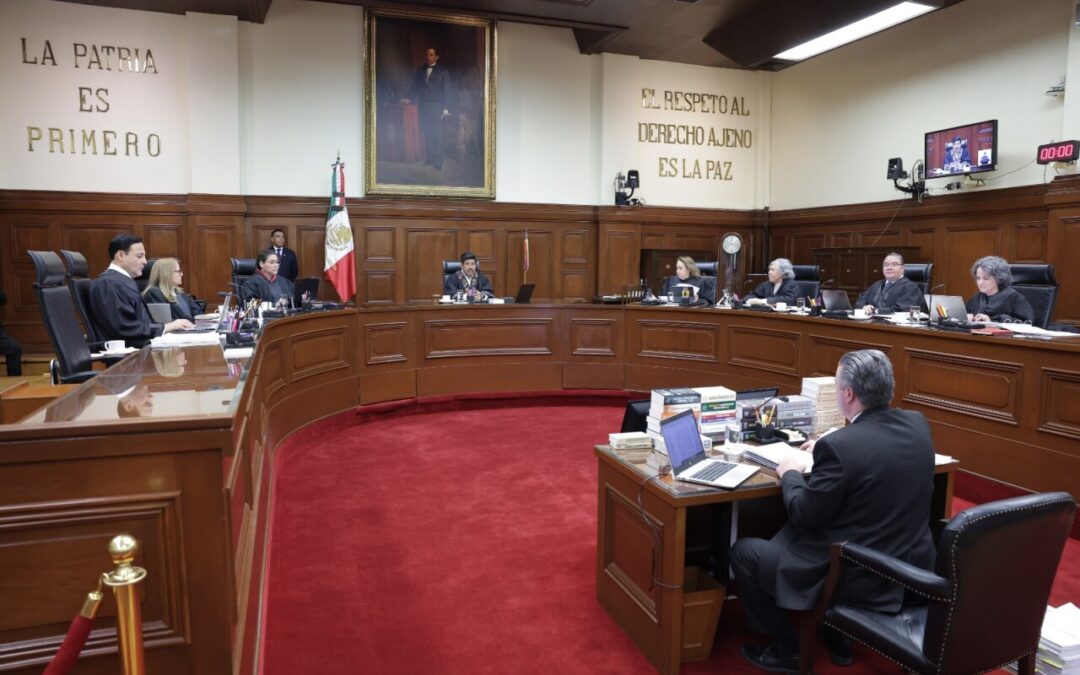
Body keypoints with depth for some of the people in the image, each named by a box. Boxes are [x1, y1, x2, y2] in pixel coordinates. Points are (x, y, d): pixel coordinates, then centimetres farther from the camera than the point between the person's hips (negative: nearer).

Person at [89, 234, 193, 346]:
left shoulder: (125, 281, 19)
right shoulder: (107, 283, -10)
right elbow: (126, 328, -18)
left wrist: (172, 324, 0)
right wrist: (165, 327, -12)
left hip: (143, 344, 9)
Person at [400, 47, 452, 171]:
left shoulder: (442, 72, 5)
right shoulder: (420, 71, 14)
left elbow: (446, 91, 0)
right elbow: (415, 87, 14)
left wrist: (445, 108, -8)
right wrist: (408, 98, -2)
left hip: (436, 106, -3)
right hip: (423, 106, 3)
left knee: (437, 134, -7)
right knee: (426, 134, 0)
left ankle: (438, 162, -5)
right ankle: (429, 158, 4)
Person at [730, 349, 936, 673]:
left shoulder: (839, 445, -27)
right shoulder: (918, 424, -4)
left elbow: (804, 515, -16)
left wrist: (791, 473, 1)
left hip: (861, 577, -8)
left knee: (742, 552, 8)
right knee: (788, 534, 31)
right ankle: (837, 639, 36)